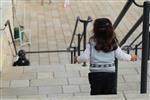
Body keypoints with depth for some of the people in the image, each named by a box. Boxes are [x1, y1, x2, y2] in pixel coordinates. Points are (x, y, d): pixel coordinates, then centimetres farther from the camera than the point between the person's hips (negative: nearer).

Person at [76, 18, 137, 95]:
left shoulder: (92, 43, -8)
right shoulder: (113, 43, -3)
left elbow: (85, 57, -10)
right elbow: (120, 55, 2)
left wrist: (78, 59, 11)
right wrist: (130, 57, 21)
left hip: (95, 74, -1)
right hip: (110, 73, 1)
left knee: (95, 94, 10)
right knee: (111, 94, 11)